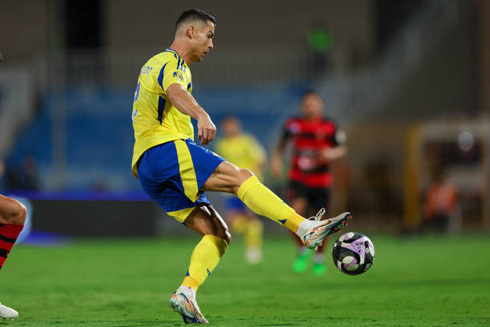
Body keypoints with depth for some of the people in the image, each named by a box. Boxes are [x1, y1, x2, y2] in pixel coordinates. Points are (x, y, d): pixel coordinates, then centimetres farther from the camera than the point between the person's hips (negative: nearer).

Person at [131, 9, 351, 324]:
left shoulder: (155, 64, 30)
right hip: (166, 148, -10)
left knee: (217, 234, 1)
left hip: (146, 169, 10)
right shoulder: (170, 63, -2)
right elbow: (175, 92, -26)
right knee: (241, 177, -20)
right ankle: (307, 228, -32)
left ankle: (186, 293, -16)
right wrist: (202, 115, -46)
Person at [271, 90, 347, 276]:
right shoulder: (293, 124, -1)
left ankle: (319, 258, 29)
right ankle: (302, 251, 0)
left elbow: (342, 149, 4)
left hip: (321, 182, 0)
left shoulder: (329, 127, -6)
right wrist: (276, 159, 2)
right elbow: (282, 142, 17)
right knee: (295, 213, -23)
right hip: (298, 179, 0)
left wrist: (332, 154, -18)